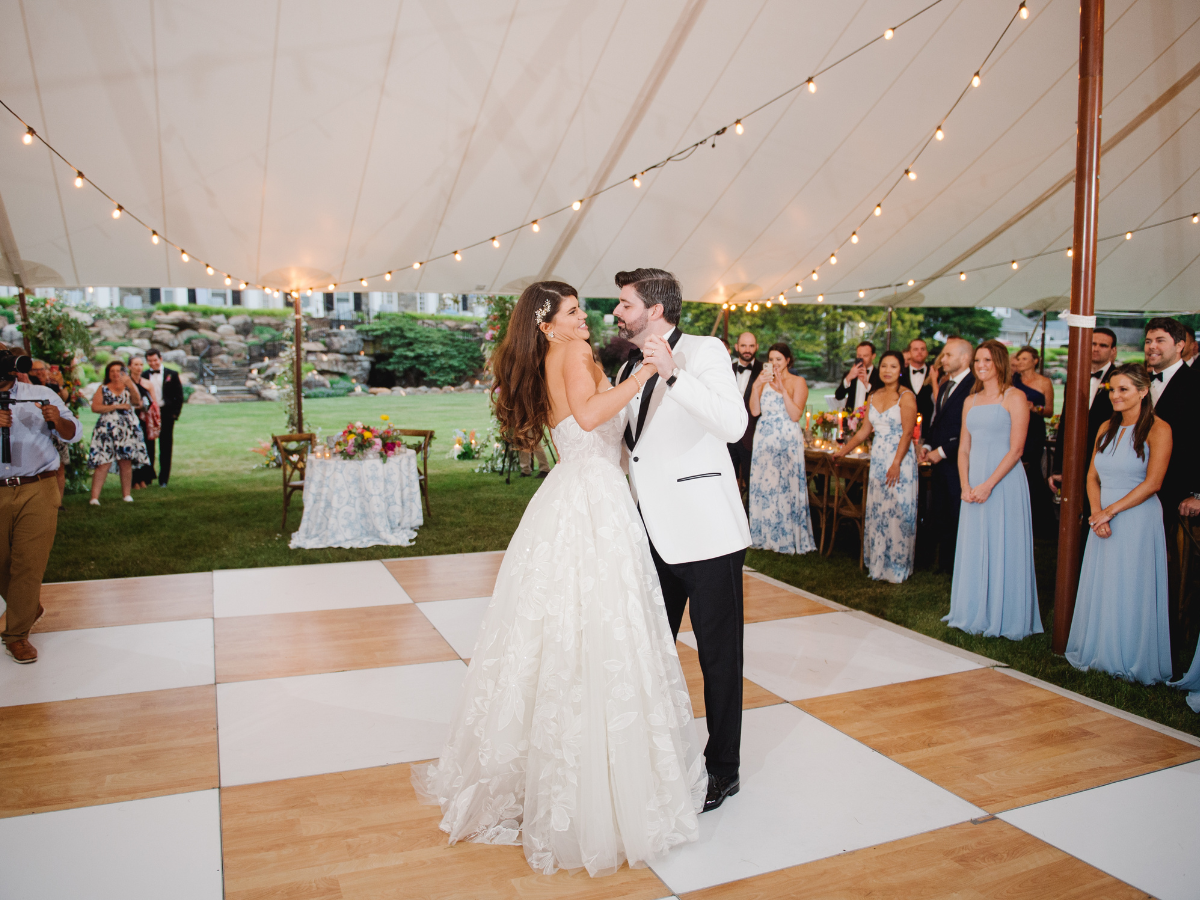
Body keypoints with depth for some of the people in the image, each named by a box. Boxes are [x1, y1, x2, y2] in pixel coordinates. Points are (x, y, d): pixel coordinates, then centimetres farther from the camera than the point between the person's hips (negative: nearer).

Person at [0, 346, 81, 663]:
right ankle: (30, 608, 37)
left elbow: (73, 435, 5)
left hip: (37, 491, -2)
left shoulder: (41, 396, 3)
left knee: (29, 564, -4)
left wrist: (58, 421, -16)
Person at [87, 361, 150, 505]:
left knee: (126, 463, 1)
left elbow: (137, 398, -12)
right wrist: (117, 406, -9)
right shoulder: (103, 389, 10)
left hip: (127, 429, 1)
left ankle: (127, 494, 10)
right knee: (103, 463, -8)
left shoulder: (129, 387, 11)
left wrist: (129, 382, -25)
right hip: (107, 429, -1)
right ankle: (94, 497, -9)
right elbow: (95, 407, -3)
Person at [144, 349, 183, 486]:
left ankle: (163, 479, 9)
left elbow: (179, 396, 3)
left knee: (165, 448, 3)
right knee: (148, 447, 4)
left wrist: (175, 413, -4)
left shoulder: (172, 375, 4)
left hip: (166, 414, -1)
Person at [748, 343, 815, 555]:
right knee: (762, 487, 4)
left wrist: (782, 389, -16)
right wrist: (757, 386, -10)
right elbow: (755, 411, 1)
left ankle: (789, 538, 7)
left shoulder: (798, 382, 0)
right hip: (764, 440, 4)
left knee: (786, 487, -4)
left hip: (787, 441, -4)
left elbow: (796, 415, -11)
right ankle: (765, 536, 15)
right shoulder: (763, 380, 11)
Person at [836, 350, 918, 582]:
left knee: (897, 511, -3)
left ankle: (897, 567, 8)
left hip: (900, 459, -6)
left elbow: (907, 432, -13)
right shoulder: (874, 396, 13)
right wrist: (843, 451, 19)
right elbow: (865, 429, 18)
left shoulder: (906, 396, -7)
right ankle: (878, 564, 17)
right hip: (877, 459, 6)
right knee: (876, 511, 7)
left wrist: (896, 463, -20)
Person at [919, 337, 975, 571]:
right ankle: (944, 565, 24)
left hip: (958, 464, -9)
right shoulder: (945, 386, 16)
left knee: (959, 519, 1)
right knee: (938, 518, 13)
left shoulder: (973, 387, -15)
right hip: (940, 464, 9)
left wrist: (943, 451, -15)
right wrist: (927, 445, 9)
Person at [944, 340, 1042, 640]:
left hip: (1004, 482, -6)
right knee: (973, 547, 10)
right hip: (974, 484, 6)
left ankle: (1003, 618, 13)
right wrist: (965, 486, -2)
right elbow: (964, 448, 12)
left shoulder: (1014, 398, -5)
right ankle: (974, 614, 22)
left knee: (1002, 548, 0)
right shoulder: (971, 401, 13)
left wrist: (988, 485, -16)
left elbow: (1016, 449, -11)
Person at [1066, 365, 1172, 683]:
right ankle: (1100, 654, 23)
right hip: (1103, 521, 6)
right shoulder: (1107, 428, 11)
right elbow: (1092, 477, 9)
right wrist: (1096, 513, -6)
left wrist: (1110, 511, -15)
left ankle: (1133, 660, 15)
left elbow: (1152, 483, -13)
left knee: (1132, 591, 0)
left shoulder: (1158, 429, -7)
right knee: (1100, 588, 10)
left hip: (1138, 520, -6)